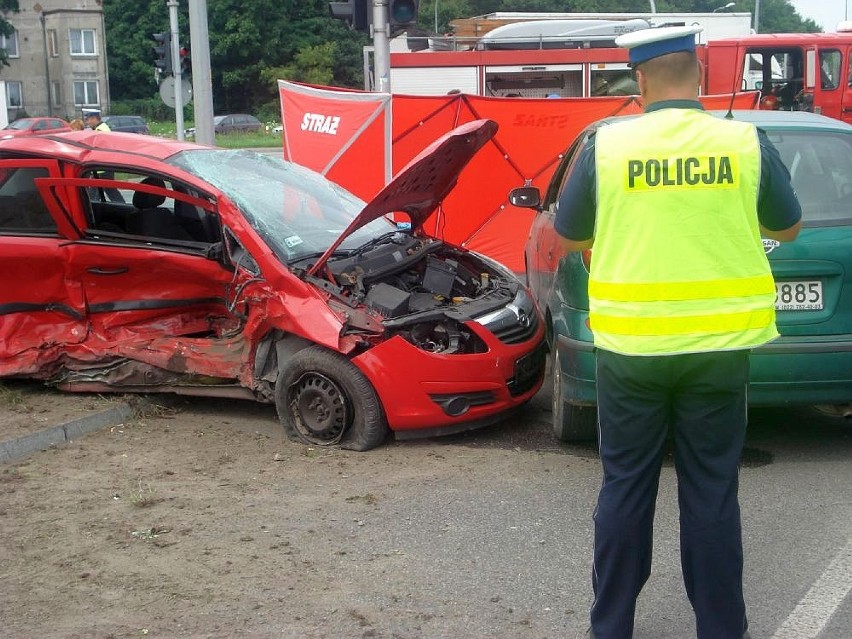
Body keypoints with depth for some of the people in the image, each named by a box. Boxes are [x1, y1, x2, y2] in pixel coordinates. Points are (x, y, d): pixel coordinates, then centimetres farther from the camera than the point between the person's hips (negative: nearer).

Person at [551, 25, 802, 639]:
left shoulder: (607, 145, -5)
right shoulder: (747, 143, -4)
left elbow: (570, 236, 6)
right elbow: (788, 229, 11)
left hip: (629, 345, 0)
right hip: (717, 344, 0)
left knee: (625, 487, 11)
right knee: (712, 491, 10)